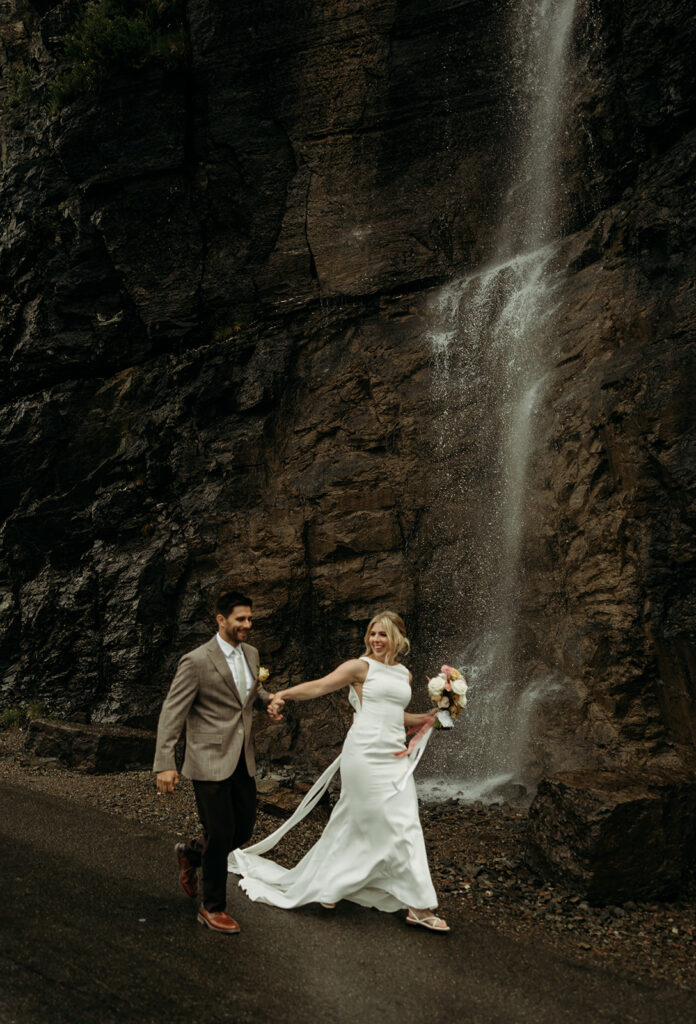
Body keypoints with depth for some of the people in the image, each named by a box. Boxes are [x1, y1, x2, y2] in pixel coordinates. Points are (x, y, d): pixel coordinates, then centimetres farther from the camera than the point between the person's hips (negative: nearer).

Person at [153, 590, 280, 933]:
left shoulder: (251, 653, 8)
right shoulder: (196, 661, -14)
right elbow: (171, 712, -14)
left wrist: (269, 701, 4)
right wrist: (165, 764, -21)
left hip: (242, 760, 7)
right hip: (210, 761, -7)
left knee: (243, 830, 12)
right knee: (220, 835, -1)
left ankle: (191, 852, 40)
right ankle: (212, 907, 19)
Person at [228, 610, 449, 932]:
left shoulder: (404, 674, 16)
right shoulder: (361, 667, -3)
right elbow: (319, 686, -12)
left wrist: (426, 719, 15)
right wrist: (284, 694, -26)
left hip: (395, 757, 6)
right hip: (365, 755, -6)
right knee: (396, 827, -6)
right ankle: (419, 904, 3)